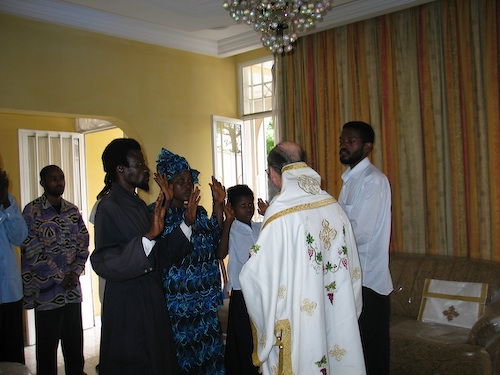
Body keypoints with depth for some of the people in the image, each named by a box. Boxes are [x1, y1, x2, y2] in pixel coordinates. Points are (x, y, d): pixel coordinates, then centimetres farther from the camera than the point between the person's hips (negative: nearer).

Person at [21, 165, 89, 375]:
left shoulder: (72, 211, 9)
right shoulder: (32, 211, -6)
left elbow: (83, 243, 8)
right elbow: (32, 250, -12)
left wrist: (75, 272, -6)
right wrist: (59, 277, -12)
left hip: (72, 287, 4)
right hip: (46, 288, -4)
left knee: (75, 340, 12)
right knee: (47, 342, 6)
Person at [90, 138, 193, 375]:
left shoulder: (139, 205, 9)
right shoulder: (109, 207, -16)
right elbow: (104, 264, -26)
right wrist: (148, 237, -35)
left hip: (151, 302, 8)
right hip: (127, 307, -8)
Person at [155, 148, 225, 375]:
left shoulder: (199, 211, 10)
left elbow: (214, 241, -4)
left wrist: (218, 205, -10)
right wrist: (188, 220, -29)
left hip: (203, 300, 5)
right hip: (174, 302, -5)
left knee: (209, 352, 10)